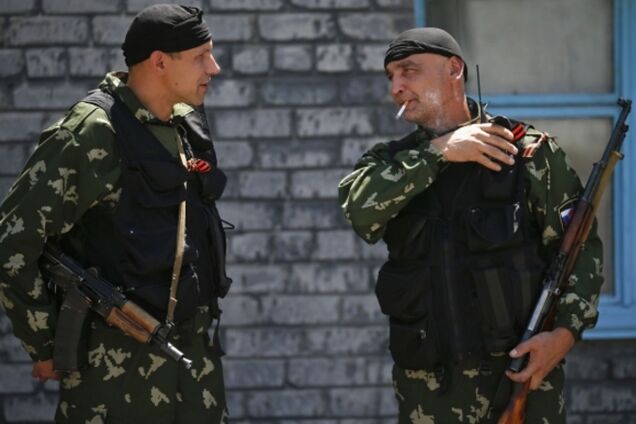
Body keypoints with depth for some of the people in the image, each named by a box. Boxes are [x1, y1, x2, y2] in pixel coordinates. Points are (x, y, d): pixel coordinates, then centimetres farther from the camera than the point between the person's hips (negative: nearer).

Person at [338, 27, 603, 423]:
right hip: (427, 388, 2)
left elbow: (581, 248, 1)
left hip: (522, 373, -2)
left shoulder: (530, 152, 1)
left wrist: (566, 331, -13)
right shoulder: (392, 163, 9)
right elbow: (359, 208, -12)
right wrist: (438, 152, -14)